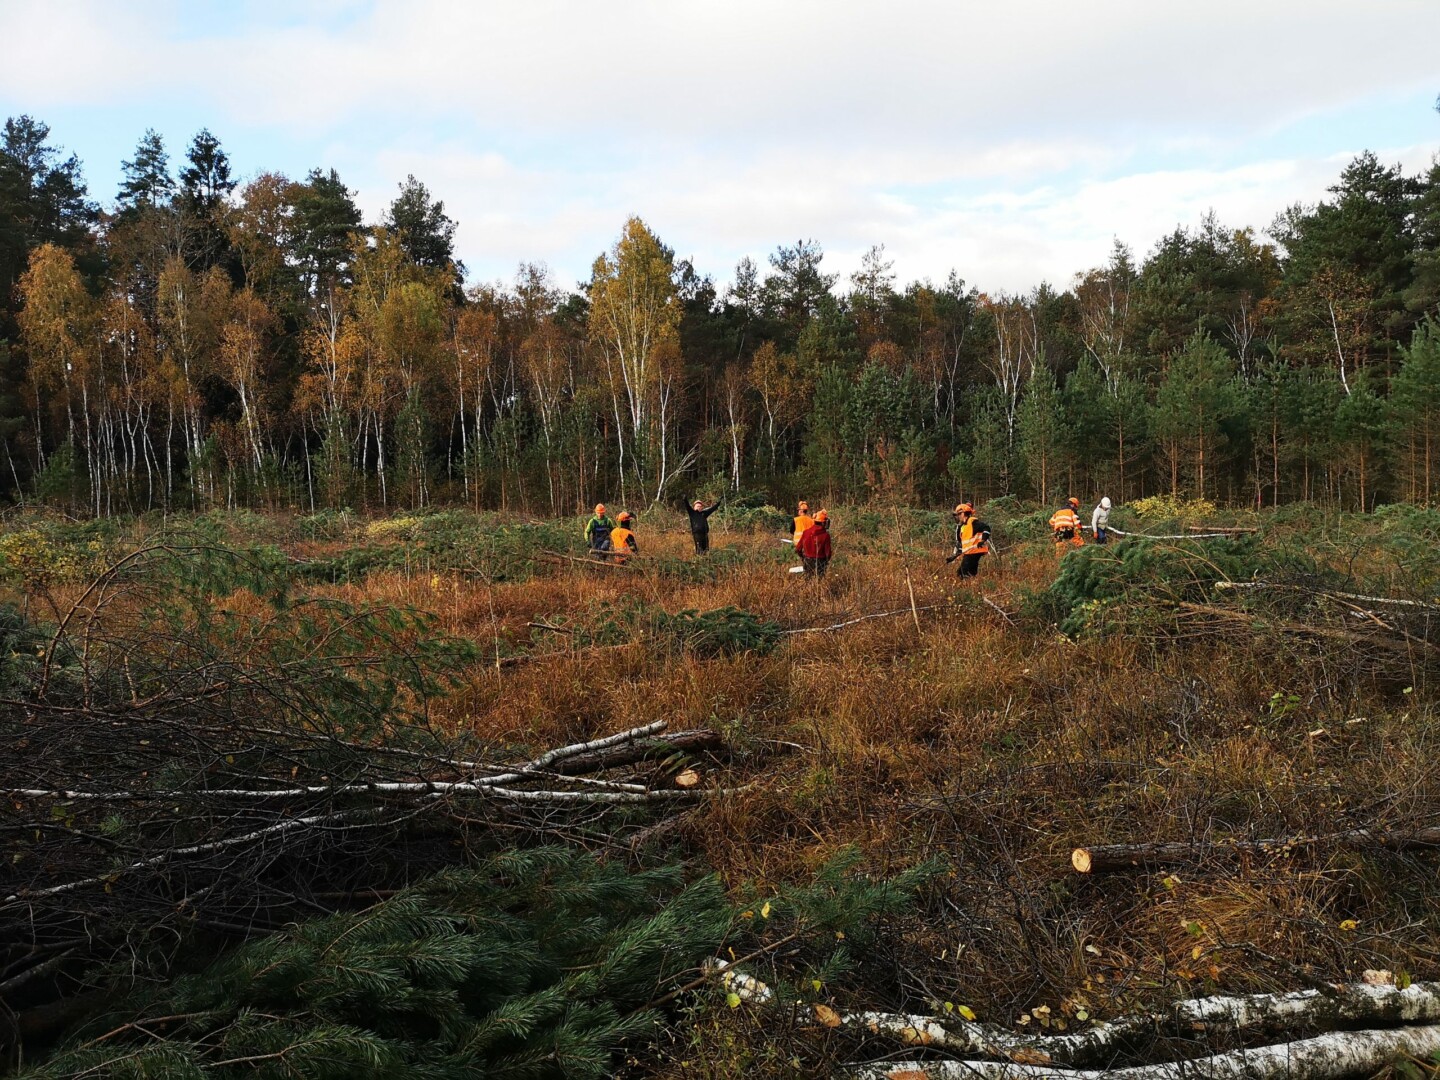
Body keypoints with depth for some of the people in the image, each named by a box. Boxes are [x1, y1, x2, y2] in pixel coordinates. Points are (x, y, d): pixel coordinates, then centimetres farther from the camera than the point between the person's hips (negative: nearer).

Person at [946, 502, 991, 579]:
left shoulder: (973, 522, -8)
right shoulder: (961, 527, 20)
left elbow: (986, 528, -16)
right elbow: (959, 543, 24)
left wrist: (983, 540, -28)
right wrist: (953, 556, 20)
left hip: (975, 552, -10)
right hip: (967, 553, 10)